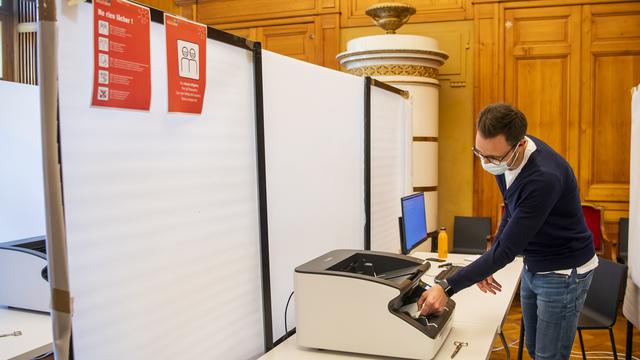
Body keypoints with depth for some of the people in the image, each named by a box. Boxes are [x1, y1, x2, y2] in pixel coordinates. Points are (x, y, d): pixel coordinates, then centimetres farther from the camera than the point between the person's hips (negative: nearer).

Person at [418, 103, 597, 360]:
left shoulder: (544, 177, -34)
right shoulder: (504, 155, -9)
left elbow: (507, 249, -30)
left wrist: (447, 288, -30)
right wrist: (488, 265, -1)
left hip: (564, 272, -7)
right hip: (532, 267, 8)